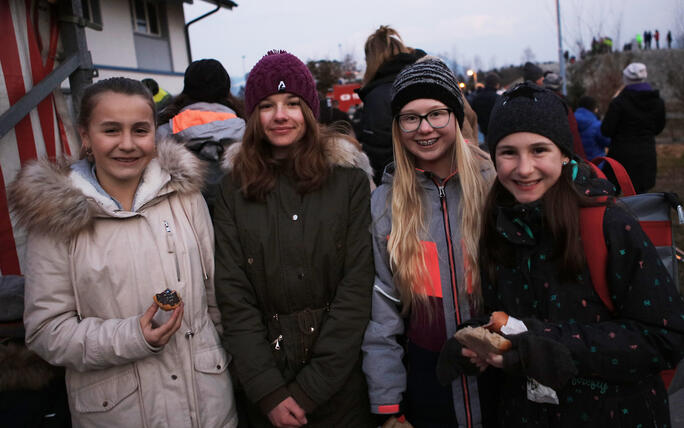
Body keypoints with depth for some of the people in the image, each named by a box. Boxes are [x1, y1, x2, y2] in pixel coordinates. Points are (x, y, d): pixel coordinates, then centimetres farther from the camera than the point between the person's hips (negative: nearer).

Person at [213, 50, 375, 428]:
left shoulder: (350, 179, -6)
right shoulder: (235, 188, -2)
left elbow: (357, 287, -10)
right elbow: (233, 294, -5)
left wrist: (310, 389, -13)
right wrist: (269, 392, -12)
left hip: (341, 375, -1)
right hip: (264, 375, 2)